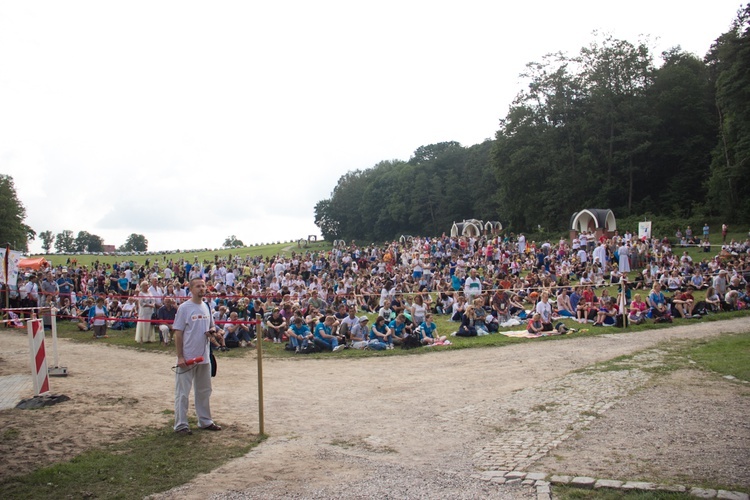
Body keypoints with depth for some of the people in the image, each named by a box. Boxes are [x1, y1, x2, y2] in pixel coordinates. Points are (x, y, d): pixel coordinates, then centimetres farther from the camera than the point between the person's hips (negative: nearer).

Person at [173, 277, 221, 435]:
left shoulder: (206, 307, 9)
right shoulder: (184, 308, -10)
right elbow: (178, 333, -12)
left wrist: (212, 330, -5)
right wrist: (180, 356, -16)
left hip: (204, 357, 7)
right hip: (187, 358, -7)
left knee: (204, 391, 16)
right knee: (182, 392, 1)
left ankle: (205, 421, 27)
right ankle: (180, 424, 10)